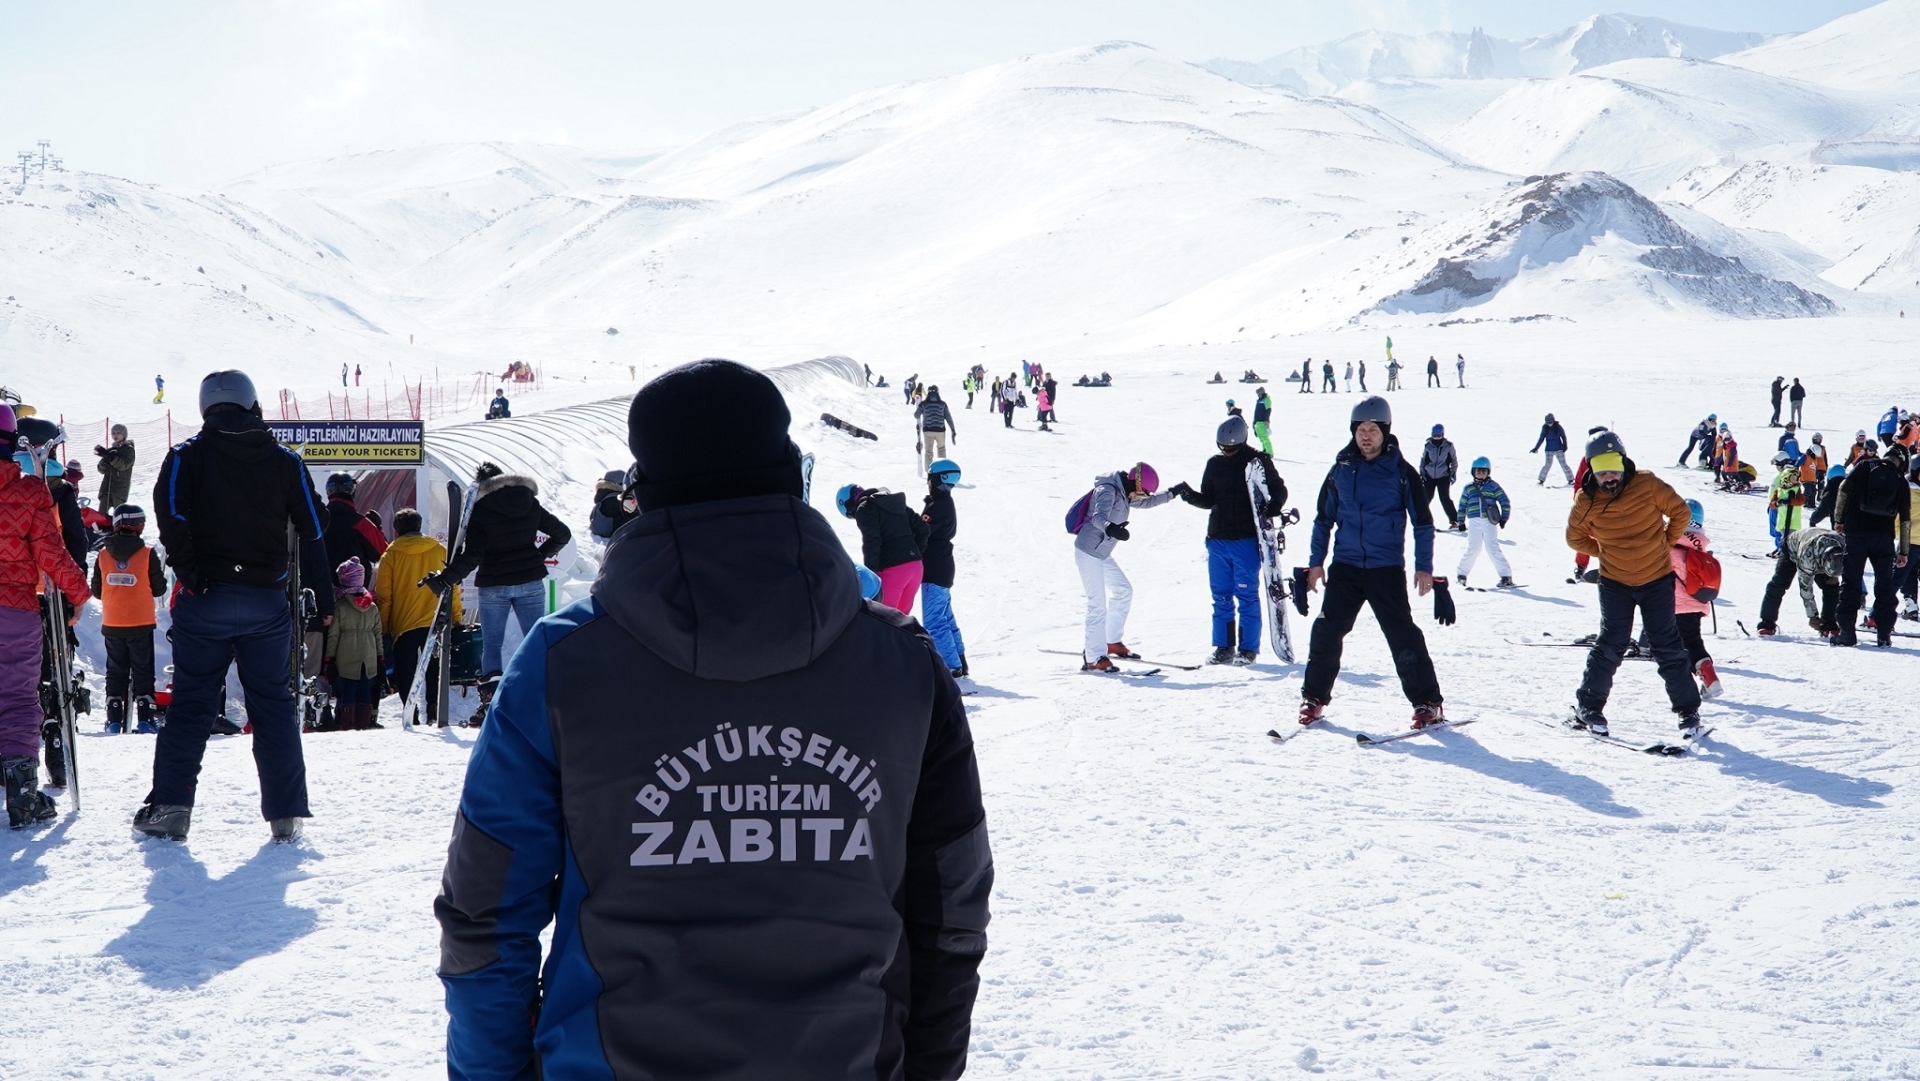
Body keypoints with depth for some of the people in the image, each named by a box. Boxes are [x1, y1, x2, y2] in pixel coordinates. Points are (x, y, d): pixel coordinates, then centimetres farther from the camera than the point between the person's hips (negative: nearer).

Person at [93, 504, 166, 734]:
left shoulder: (103, 555, -2)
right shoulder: (147, 555, -12)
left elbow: (96, 590, 6)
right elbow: (159, 589, -5)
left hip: (111, 624, 3)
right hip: (141, 624, -3)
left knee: (115, 670, 12)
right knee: (142, 670, 5)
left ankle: (114, 719, 8)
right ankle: (144, 718, 0)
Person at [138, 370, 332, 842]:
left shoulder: (187, 457, 2)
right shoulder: (285, 462, 7)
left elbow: (172, 518, -13)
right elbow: (312, 530, 6)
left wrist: (190, 572, -12)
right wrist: (322, 593, 10)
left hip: (206, 599, -1)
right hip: (268, 600, 1)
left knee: (191, 702, 5)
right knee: (274, 704, 6)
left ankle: (171, 805, -2)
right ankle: (286, 813, 5)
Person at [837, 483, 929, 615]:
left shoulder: (865, 509, -2)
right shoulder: (896, 504, 21)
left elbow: (871, 544, -13)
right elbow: (923, 529, 18)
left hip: (893, 569, -8)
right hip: (916, 565, 8)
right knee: (900, 616, 17)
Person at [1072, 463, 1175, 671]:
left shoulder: (1123, 493, 9)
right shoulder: (1107, 491, -19)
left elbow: (1145, 503, 29)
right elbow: (1098, 516, -38)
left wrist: (1171, 494, 25)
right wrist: (1109, 527, -59)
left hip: (1101, 553, 10)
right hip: (1088, 552, -10)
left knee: (1124, 590, 18)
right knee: (1098, 603, -11)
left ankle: (1112, 642, 29)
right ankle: (1094, 659, -8)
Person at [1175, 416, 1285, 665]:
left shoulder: (1257, 461, -3)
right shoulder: (1215, 464, 10)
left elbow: (1279, 489, 3)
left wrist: (1273, 506, -17)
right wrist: (1189, 495, -3)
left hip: (1246, 541, -5)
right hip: (1218, 540, 5)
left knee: (1246, 595, -2)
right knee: (1221, 596, 7)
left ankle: (1249, 649, 5)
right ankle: (1223, 647, 14)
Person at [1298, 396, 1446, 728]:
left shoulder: (1402, 472, -2)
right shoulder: (1341, 469, 6)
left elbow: (1423, 523, 1)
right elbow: (1323, 518, 15)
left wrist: (1424, 567, -3)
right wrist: (1316, 561, 12)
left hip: (1386, 569, -3)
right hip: (1345, 567, 3)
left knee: (1403, 635, -6)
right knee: (1327, 631, 0)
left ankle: (1428, 703, 4)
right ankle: (1314, 697, 14)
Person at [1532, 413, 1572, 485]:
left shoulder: (1558, 427, -8)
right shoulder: (1545, 428, -2)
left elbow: (1563, 436, -1)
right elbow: (1541, 439, 4)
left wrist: (1564, 446, -11)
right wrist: (1535, 448, 3)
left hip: (1559, 449, -1)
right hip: (1549, 450, 1)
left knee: (1563, 464, -2)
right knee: (1547, 465, -7)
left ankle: (1571, 480, 3)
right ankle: (1541, 480, 3)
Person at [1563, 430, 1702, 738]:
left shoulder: (1648, 485, -13)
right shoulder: (1586, 501, -8)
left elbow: (1680, 512, 0)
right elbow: (1575, 537, 8)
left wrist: (1666, 543, 3)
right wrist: (1605, 552, 3)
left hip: (1657, 580, 0)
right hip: (1614, 583, 0)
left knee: (1667, 647, 3)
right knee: (1611, 645, -1)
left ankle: (1688, 709, 14)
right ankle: (1588, 706, 12)